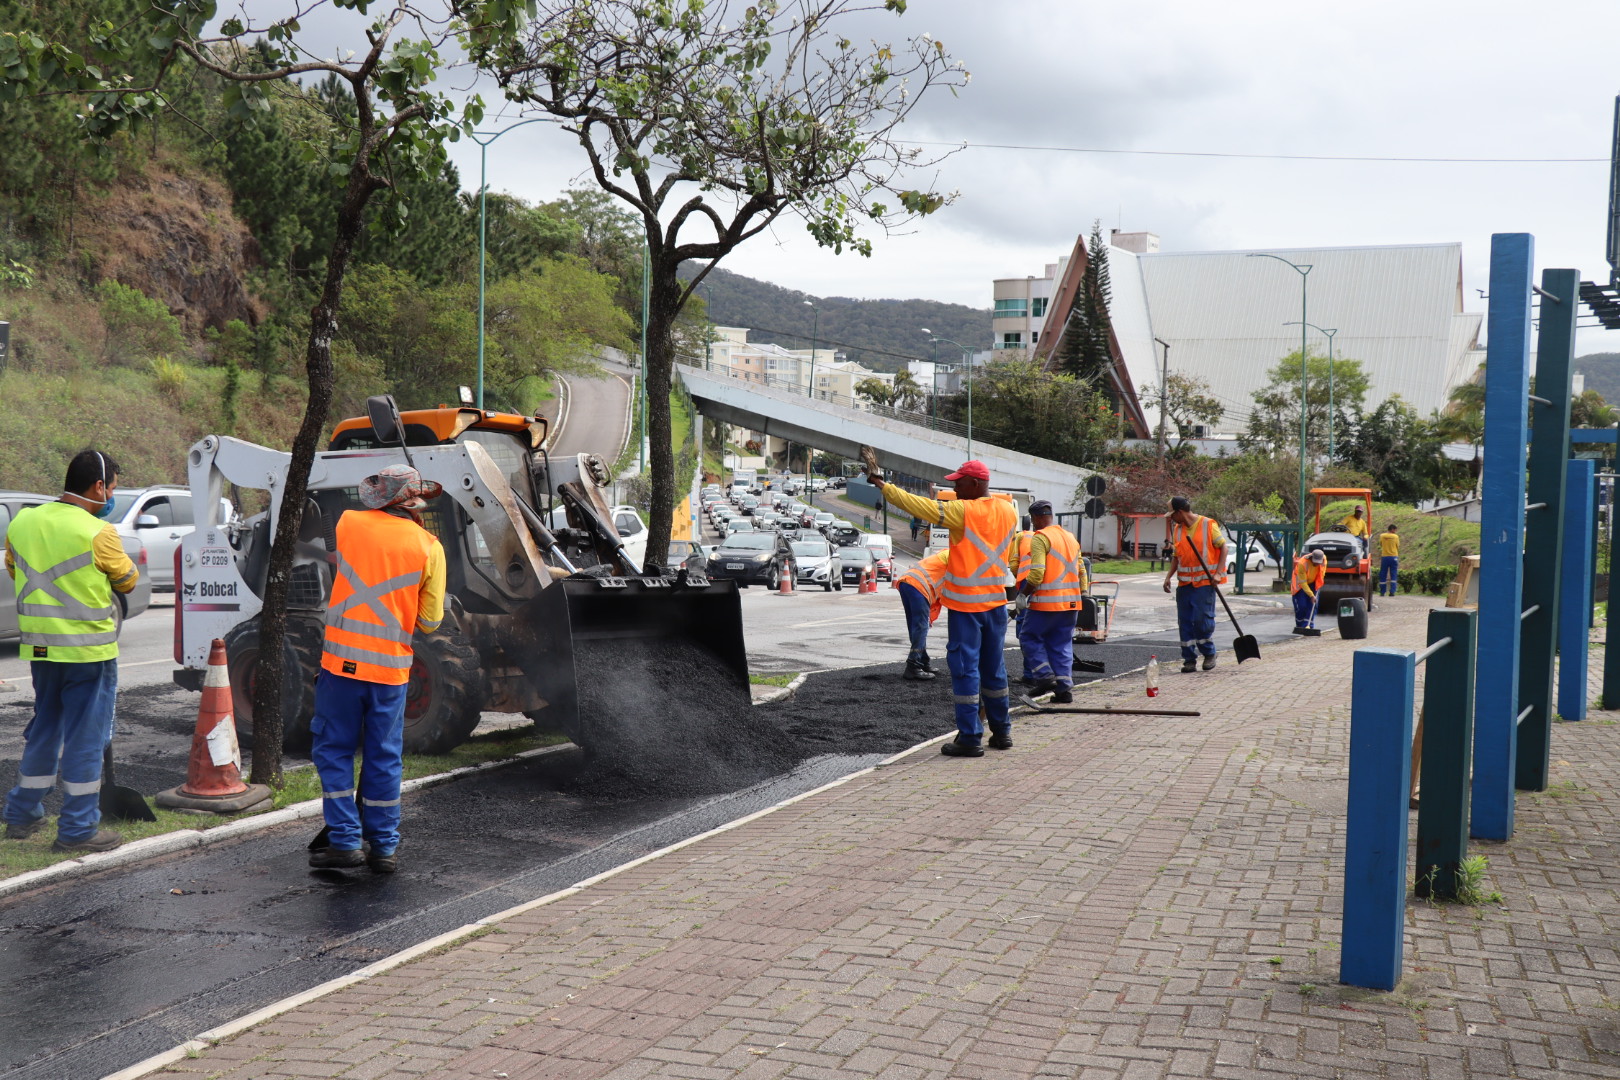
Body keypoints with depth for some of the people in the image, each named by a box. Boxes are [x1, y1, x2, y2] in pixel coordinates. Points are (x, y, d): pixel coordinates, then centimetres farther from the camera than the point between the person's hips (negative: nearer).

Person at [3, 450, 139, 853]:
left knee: (44, 730, 21)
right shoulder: (98, 533, -16)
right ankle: (78, 830, 6)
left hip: (40, 648, 6)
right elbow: (127, 580, -1)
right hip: (88, 649, -6)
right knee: (85, 738, 2)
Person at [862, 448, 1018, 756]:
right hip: (997, 600, 7)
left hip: (966, 603, -7)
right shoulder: (1009, 511, 5)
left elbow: (918, 505, -16)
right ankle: (1001, 732, 23)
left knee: (965, 667, -2)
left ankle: (970, 738, -2)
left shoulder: (963, 511, -15)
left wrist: (881, 483, -8)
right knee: (994, 667, 15)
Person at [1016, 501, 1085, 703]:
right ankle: (1065, 688, 7)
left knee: (1029, 636, 7)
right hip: (1071, 602, 7)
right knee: (1062, 644, 12)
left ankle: (1045, 677, -3)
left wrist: (1023, 594, -10)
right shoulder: (1070, 537, 16)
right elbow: (1080, 570, 18)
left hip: (1047, 602, -7)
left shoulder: (1040, 538, -10)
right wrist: (1082, 592, 22)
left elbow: (1037, 572, -19)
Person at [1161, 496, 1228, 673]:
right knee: (1185, 622, 2)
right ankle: (1189, 660, 8)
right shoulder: (1177, 530, 12)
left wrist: (1218, 573, -11)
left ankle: (1209, 654, 12)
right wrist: (1168, 576, 4)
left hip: (1205, 581, -5)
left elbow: (1223, 547, -2)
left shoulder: (1208, 525, -5)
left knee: (1202, 619, -8)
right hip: (1184, 582, 6)